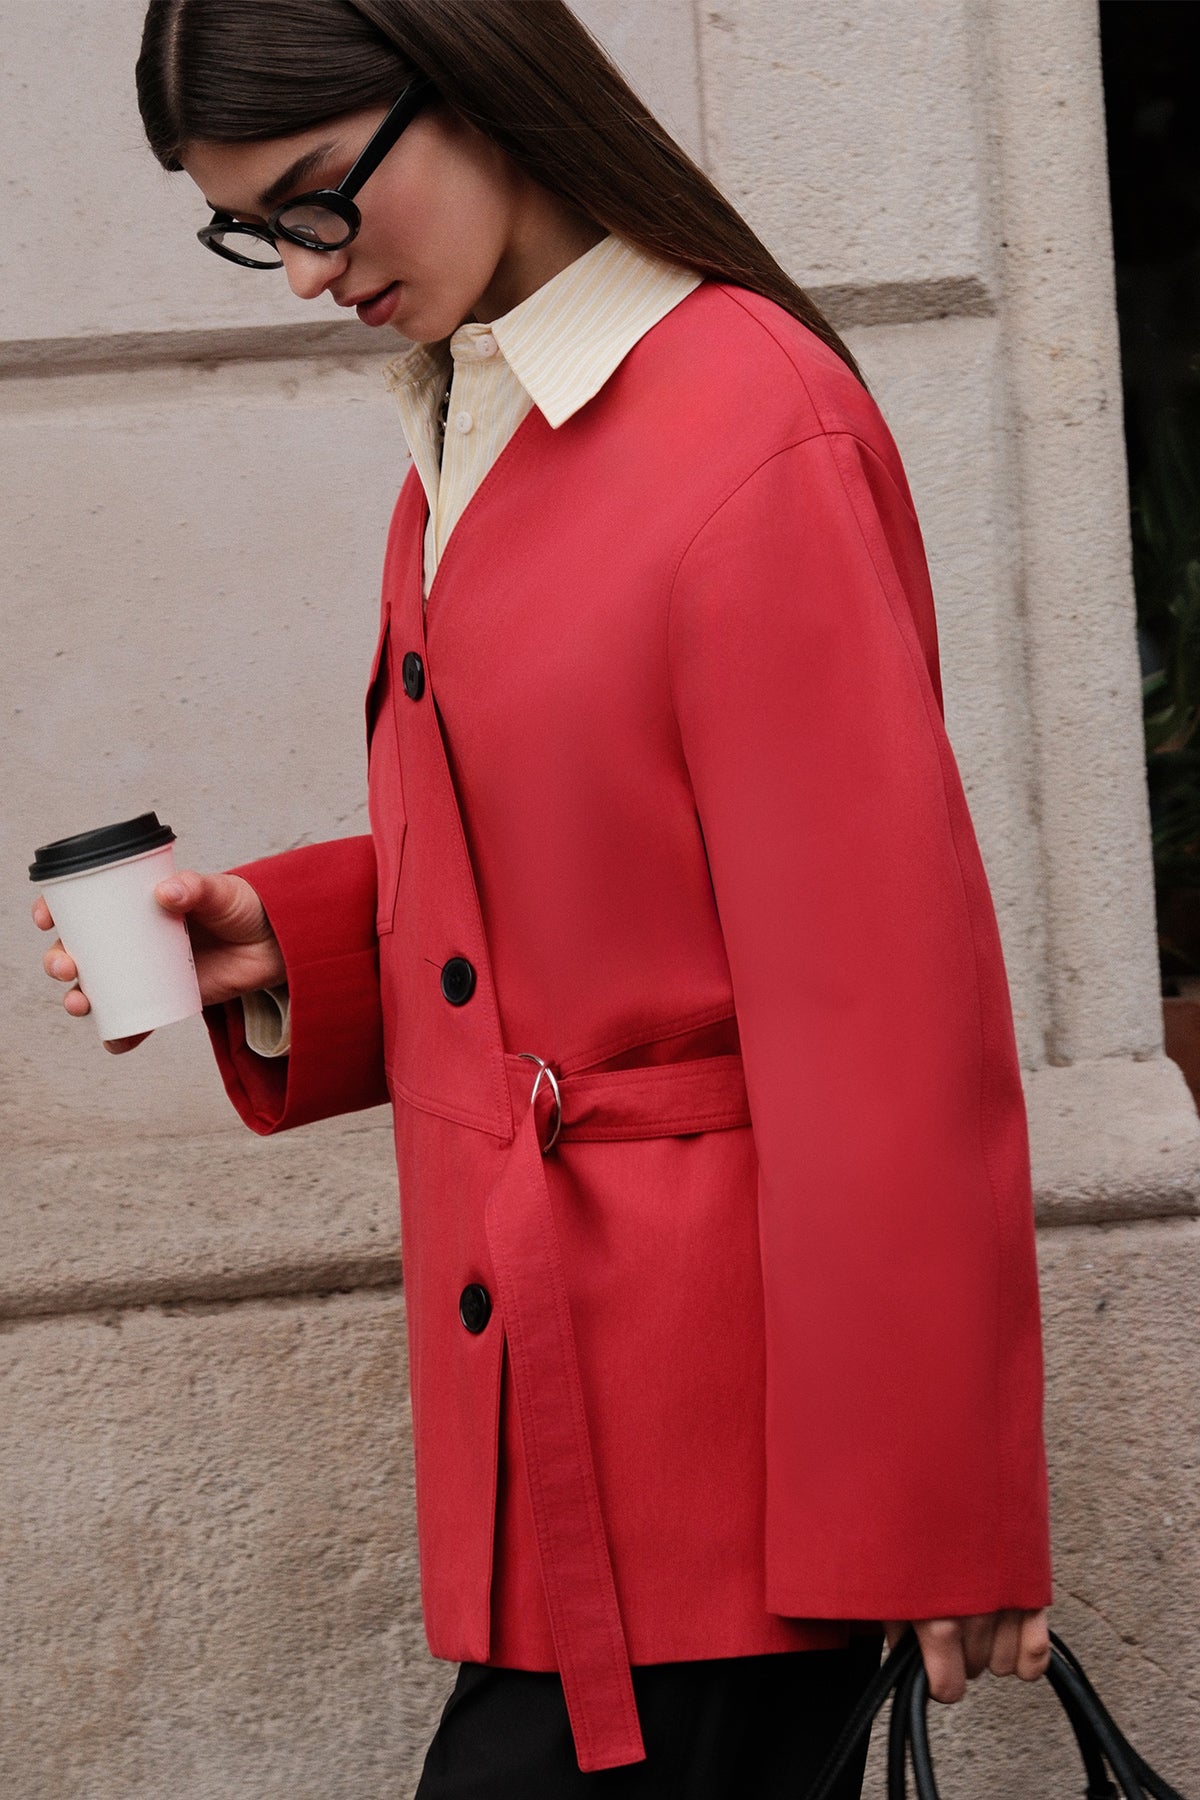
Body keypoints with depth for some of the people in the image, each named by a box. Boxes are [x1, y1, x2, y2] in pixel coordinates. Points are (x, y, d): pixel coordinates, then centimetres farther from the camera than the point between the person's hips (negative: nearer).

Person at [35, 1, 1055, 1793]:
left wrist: (922, 1511, -15)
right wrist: (283, 942, 2)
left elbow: (885, 994, -17)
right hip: (545, 1369, 8)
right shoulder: (468, 441, 11)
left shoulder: (754, 429, -16)